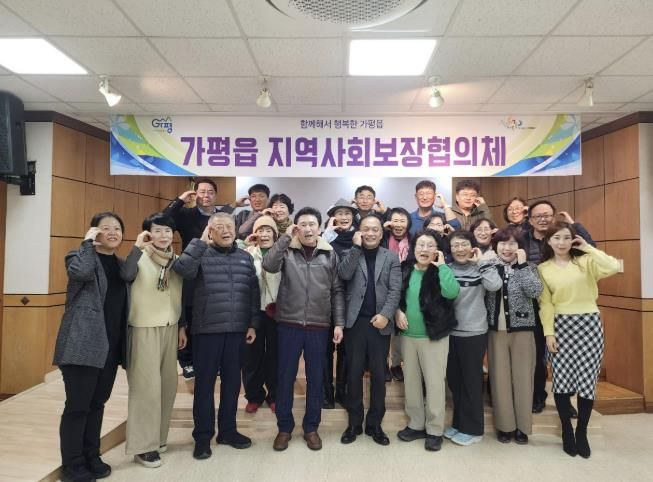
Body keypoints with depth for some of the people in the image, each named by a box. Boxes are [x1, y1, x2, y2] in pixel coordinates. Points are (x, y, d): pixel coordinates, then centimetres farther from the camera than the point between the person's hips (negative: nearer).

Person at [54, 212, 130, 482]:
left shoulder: (121, 265, 14)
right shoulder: (81, 256, -3)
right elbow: (80, 271, -29)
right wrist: (88, 242, -17)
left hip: (111, 346, 6)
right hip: (83, 344, -6)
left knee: (97, 404, 16)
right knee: (77, 406, 0)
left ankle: (91, 458, 28)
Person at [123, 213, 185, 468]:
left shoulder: (176, 260, 7)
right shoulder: (141, 258, -10)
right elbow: (126, 276, -32)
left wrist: (182, 326, 15)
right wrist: (137, 247, -34)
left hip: (170, 329, 6)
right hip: (144, 329, -6)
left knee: (168, 384, 12)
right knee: (147, 386, -2)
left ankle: (158, 437, 29)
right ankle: (143, 445, 11)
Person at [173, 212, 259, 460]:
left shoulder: (245, 257, 8)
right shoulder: (201, 255, -2)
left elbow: (254, 293, 9)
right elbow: (181, 268, -23)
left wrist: (253, 324, 5)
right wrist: (200, 241, -20)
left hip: (237, 330, 3)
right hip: (207, 330, -3)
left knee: (232, 382, 13)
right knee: (204, 384, 7)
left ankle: (228, 430, 30)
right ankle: (202, 436, 22)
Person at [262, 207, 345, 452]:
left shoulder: (330, 254, 3)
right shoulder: (286, 250, 1)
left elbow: (337, 291, 4)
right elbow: (268, 265, -20)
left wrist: (339, 323, -1)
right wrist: (286, 237, -18)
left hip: (319, 326, 1)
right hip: (289, 324, -1)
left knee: (315, 379, 11)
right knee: (285, 377, 9)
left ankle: (311, 427, 28)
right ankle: (284, 427, 27)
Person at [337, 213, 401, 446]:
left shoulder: (391, 257, 7)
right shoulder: (351, 254, 7)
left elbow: (395, 290, -2)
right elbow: (343, 275, -13)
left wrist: (385, 314, -15)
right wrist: (357, 246, -12)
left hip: (380, 323, 0)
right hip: (355, 321, 0)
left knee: (379, 374, 8)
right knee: (354, 373, 7)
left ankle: (374, 424, 22)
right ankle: (354, 422, 21)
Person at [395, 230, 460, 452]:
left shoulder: (441, 271, -6)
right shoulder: (405, 270, 3)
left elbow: (452, 292, -25)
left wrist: (442, 265, -18)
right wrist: (397, 311, -5)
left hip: (433, 336, -4)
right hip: (408, 335, 4)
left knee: (434, 382, 3)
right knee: (411, 381, 14)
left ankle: (434, 430, 19)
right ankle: (416, 424, 30)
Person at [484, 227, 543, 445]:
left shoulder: (528, 267, 2)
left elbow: (535, 291, -17)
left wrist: (522, 264, -14)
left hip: (522, 329, -1)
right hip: (496, 330, 1)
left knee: (522, 377, 6)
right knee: (500, 377, 6)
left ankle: (522, 426, 20)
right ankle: (505, 425, 19)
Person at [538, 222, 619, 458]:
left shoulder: (586, 262, 4)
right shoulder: (543, 269, 3)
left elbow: (613, 267, -17)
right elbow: (545, 304, 0)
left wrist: (588, 248, -9)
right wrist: (548, 332, -6)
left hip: (589, 323, 0)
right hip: (561, 325, 0)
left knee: (587, 379, 2)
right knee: (561, 379, 1)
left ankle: (582, 433, 20)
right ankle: (566, 431, 20)